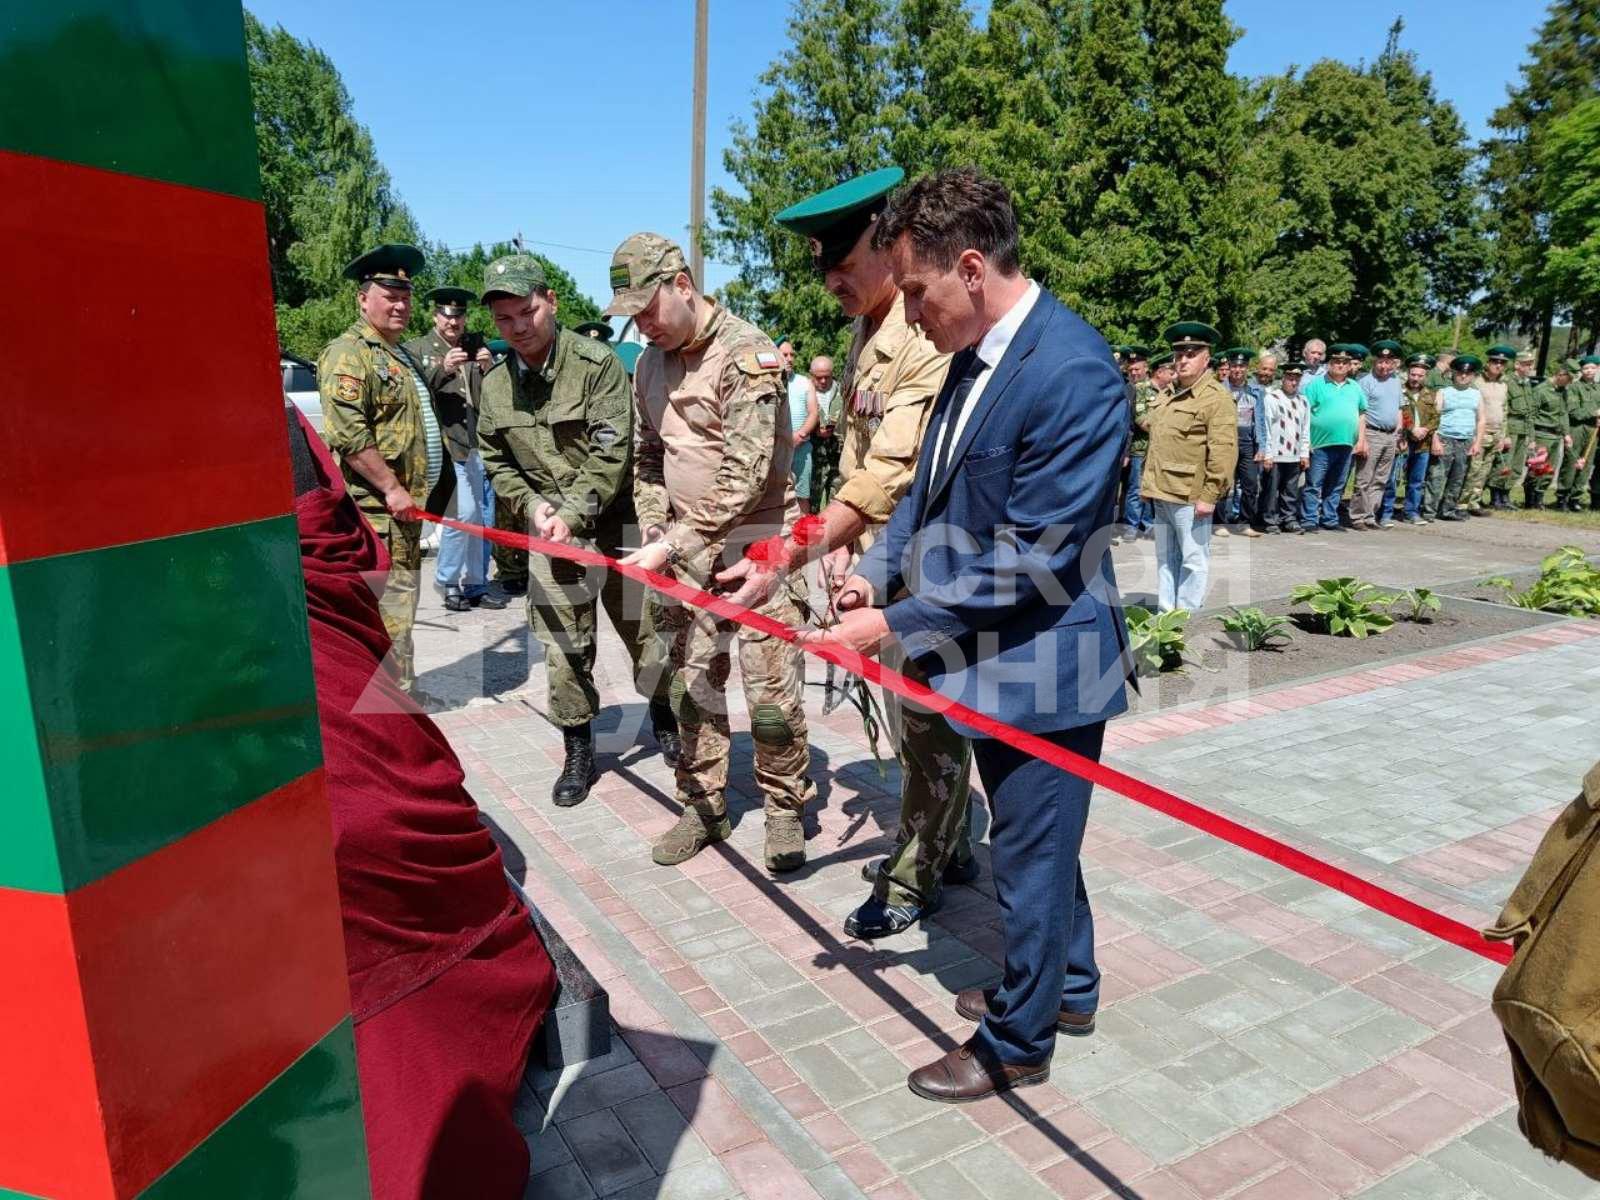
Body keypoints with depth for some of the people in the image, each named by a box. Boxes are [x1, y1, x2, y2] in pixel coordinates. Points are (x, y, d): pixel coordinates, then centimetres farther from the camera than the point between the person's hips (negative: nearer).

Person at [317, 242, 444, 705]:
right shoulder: (349, 354, -11)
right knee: (390, 602, -8)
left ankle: (402, 689, 26)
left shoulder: (399, 355, 21)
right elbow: (348, 433, -22)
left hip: (404, 504, 10)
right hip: (377, 508, -10)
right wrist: (391, 488, -22)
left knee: (401, 598, 16)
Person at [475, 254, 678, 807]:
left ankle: (665, 720, 32)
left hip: (613, 520, -3)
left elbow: (611, 453, -15)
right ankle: (578, 754, 20)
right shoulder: (495, 386, 5)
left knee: (644, 629, 7)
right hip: (549, 530, 4)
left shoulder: (596, 362, -11)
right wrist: (532, 505, -3)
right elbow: (496, 461, 14)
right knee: (562, 647, 5)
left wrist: (573, 514, -19)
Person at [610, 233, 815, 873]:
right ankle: (703, 806, 25)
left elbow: (746, 477, -21)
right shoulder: (651, 362, 10)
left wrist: (671, 545, -21)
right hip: (686, 549, 6)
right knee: (694, 683, 11)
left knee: (771, 691, -2)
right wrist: (655, 536, 5)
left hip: (757, 544, -6)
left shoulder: (746, 352, -14)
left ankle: (786, 809, 17)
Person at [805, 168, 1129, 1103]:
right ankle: (1067, 987, 48)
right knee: (1032, 842, 25)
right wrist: (878, 571, -3)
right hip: (992, 662, 9)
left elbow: (1030, 559, -25)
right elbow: (933, 487, 12)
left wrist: (895, 624, -21)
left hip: (1042, 670, -9)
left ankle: (1016, 1044, 33)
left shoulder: (1075, 372, -24)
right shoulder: (976, 353, 3)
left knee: (1030, 856, 10)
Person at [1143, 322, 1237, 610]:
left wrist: (1209, 495, -19)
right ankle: (1165, 613, 23)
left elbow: (1224, 453, -16)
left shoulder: (1217, 398, -10)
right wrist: (1148, 484, 17)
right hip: (1162, 493, 8)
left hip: (1190, 496, -8)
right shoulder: (1165, 394, 15)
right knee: (1165, 558, 14)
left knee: (1193, 560, 1)